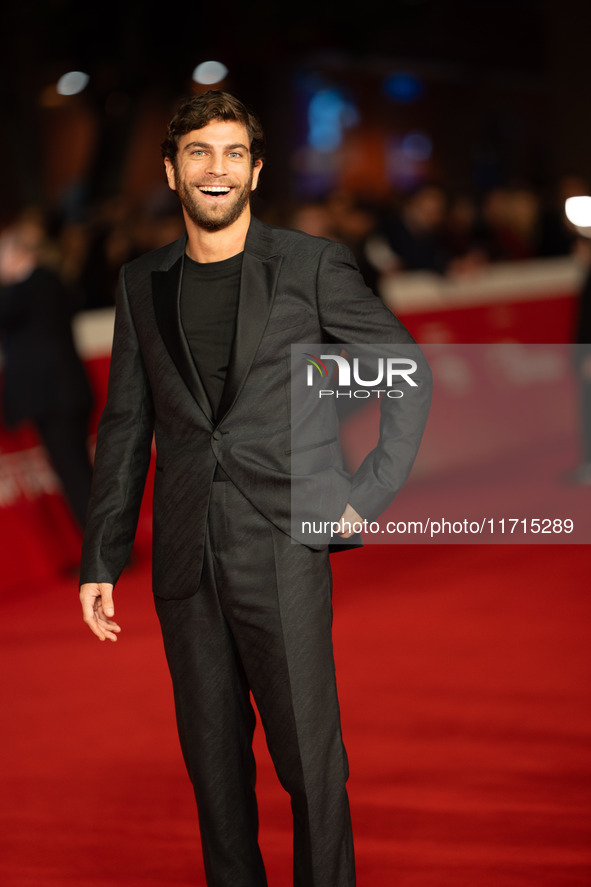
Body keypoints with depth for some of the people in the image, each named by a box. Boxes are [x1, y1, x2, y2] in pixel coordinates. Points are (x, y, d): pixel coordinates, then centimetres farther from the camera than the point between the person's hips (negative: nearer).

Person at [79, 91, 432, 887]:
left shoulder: (312, 266, -1)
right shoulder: (143, 284, 10)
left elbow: (407, 372, 5)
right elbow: (126, 426, 14)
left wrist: (370, 494, -3)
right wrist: (101, 560, 11)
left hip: (282, 552, -3)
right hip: (185, 561, 4)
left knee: (310, 759, -3)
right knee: (213, 758, 9)